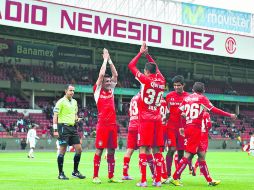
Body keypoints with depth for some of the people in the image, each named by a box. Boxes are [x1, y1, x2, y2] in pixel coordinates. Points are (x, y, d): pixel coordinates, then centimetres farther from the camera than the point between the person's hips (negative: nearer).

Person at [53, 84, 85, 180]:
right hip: (64, 127, -7)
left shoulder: (74, 102, 15)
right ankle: (61, 173, 5)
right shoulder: (61, 102, -6)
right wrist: (55, 130, -15)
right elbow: (55, 116, -9)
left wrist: (77, 119, 5)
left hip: (73, 127, 7)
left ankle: (75, 171, 14)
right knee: (62, 150, -4)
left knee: (79, 149, 3)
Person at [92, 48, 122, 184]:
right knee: (99, 150, -3)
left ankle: (111, 176, 12)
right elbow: (101, 74, -8)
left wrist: (110, 60, 11)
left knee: (111, 151, 7)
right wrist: (105, 59, 0)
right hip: (102, 124, -5)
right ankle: (95, 176, 1)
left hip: (113, 124, 5)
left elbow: (115, 75, 13)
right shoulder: (98, 90, 0)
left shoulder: (111, 90, 15)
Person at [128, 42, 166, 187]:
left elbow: (131, 65, 5)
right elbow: (156, 67, 29)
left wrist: (141, 53, 15)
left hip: (146, 120, -4)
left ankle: (143, 180, -8)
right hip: (157, 120, 5)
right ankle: (158, 180, 4)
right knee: (157, 150, 6)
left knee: (143, 149, -4)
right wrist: (147, 54, 32)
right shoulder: (161, 81, 8)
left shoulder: (146, 79, -5)